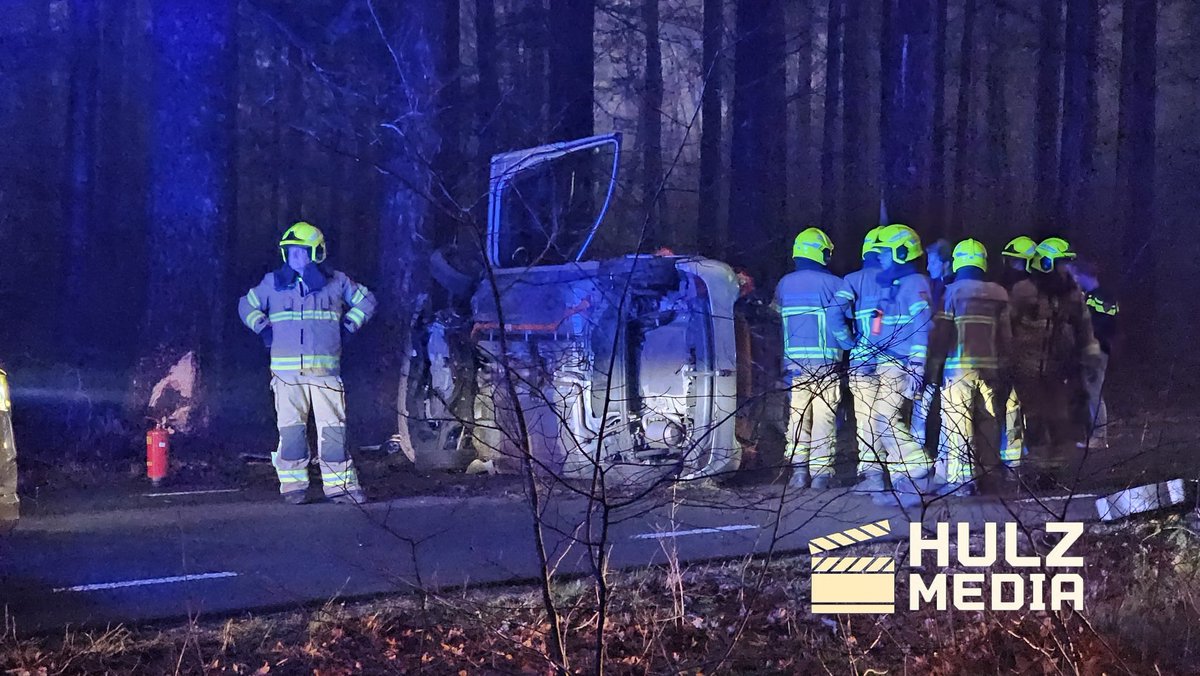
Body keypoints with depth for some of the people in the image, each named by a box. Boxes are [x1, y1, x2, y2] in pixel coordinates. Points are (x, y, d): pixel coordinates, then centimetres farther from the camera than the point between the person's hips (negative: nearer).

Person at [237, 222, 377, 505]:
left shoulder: (336, 282, 8)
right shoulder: (273, 283, 10)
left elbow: (366, 301, 20)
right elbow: (247, 305, 24)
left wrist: (347, 326, 8)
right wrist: (263, 328, 8)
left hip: (326, 370, 0)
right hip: (287, 371, 0)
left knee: (333, 427, -3)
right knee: (290, 428, -3)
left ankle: (340, 485, 1)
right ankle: (293, 485, 5)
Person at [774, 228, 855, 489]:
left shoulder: (784, 284, 8)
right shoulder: (833, 284, -6)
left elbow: (778, 311, 9)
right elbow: (837, 321, -14)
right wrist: (851, 345, 1)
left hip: (794, 360, 3)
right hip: (825, 360, -3)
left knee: (798, 415, 9)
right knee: (824, 416, 2)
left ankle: (799, 470, 2)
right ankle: (820, 473, 0)